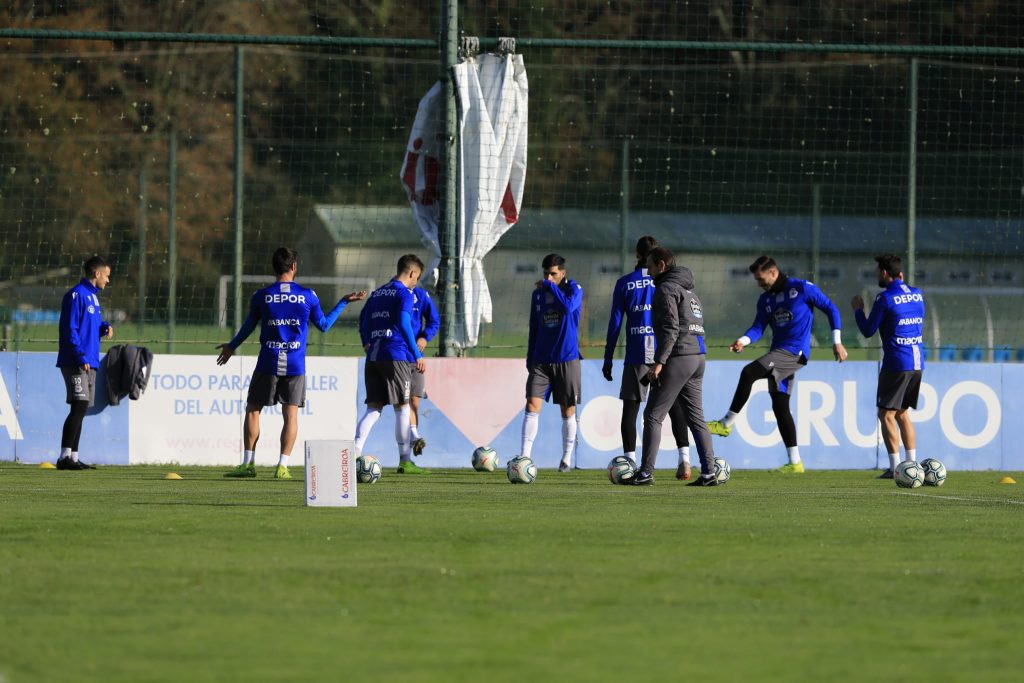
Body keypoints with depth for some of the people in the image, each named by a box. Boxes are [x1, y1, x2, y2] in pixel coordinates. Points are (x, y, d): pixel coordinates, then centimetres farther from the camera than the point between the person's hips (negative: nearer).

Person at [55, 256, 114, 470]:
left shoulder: (93, 296, 19)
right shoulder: (76, 295, -10)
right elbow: (70, 329, -16)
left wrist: (105, 328, 5)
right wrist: (80, 357, -20)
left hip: (90, 363, 10)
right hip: (76, 363, -10)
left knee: (80, 410, 9)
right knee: (79, 407, -15)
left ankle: (73, 457, 12)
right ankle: (65, 457, -17)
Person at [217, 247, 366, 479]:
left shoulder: (262, 296, -1)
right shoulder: (307, 295, 0)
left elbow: (248, 327, 11)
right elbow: (323, 325, 13)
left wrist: (231, 347, 28)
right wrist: (344, 302, 26)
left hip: (268, 364, -1)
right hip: (295, 365, 1)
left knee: (252, 410, 9)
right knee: (291, 414, 3)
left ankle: (248, 464, 5)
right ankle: (282, 466, -4)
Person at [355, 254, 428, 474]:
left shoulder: (377, 293, 17)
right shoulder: (405, 294, -5)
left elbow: (363, 321, 20)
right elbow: (404, 324, -15)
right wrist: (417, 355, -14)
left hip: (373, 357, 6)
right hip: (396, 356, -6)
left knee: (374, 408, 5)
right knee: (402, 407, 2)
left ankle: (355, 452, -12)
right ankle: (405, 461, 6)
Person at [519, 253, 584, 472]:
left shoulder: (574, 288, -4)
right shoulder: (538, 293, 10)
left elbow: (568, 306, -27)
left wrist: (549, 286, -17)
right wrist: (530, 358, 15)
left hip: (567, 360, -3)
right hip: (541, 361, 3)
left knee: (568, 411, 5)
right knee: (532, 406, -9)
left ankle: (566, 459, 16)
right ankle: (524, 456, -11)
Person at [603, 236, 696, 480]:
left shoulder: (624, 283, 4)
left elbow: (615, 323, 3)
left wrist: (608, 360, 7)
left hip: (636, 356, -1)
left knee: (630, 408, 4)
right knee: (675, 407, 7)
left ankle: (629, 462, -4)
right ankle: (684, 459, -5)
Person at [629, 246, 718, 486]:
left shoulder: (666, 289, -7)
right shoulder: (688, 290, 22)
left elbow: (670, 328, -17)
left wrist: (659, 362, -21)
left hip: (678, 358, -9)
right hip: (697, 358, 9)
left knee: (653, 415, -5)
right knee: (696, 418, 9)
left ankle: (646, 472, -8)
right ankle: (708, 473, 3)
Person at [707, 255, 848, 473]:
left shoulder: (802, 289, -5)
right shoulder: (765, 299, 14)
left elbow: (831, 309, -1)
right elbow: (758, 328, 6)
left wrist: (837, 342, -6)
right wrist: (743, 341, -16)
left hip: (794, 352, -8)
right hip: (779, 354, 8)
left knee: (749, 373, -22)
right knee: (780, 406, 6)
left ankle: (726, 424, -12)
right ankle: (795, 462, 11)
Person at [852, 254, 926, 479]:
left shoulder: (885, 298, -10)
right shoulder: (917, 295, 10)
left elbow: (868, 330, -5)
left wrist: (858, 310, 13)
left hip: (896, 363, -7)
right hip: (917, 363, 7)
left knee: (887, 414, -1)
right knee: (902, 413, 17)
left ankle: (895, 467, -7)